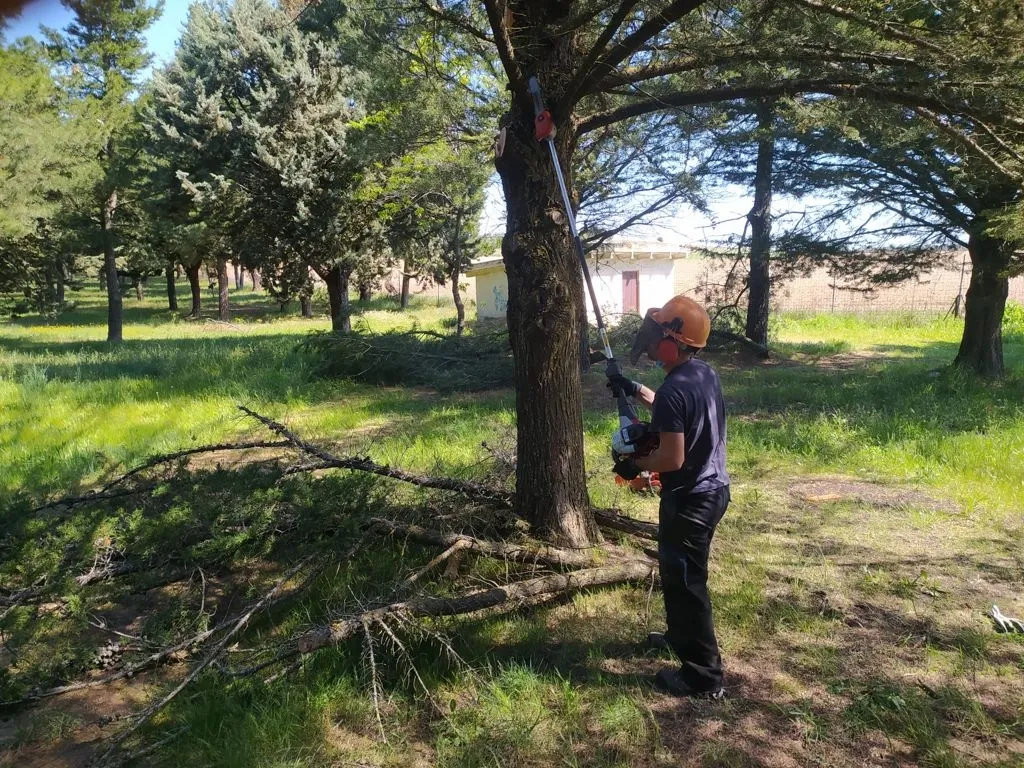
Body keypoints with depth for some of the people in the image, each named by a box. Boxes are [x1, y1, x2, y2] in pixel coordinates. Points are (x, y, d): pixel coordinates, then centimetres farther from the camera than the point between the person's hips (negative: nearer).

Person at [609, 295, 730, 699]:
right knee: (682, 574, 26)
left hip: (690, 500, -10)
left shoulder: (673, 390, -26)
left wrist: (635, 464, -9)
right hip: (714, 489, 10)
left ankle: (704, 675, 15)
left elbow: (672, 458, -27)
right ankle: (682, 636, 44)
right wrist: (636, 390, 20)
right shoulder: (706, 373, 3)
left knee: (685, 583, 3)